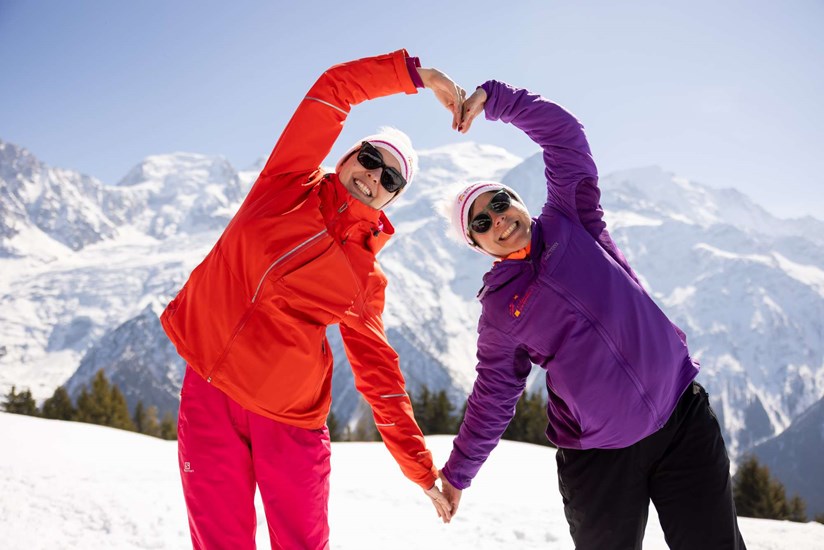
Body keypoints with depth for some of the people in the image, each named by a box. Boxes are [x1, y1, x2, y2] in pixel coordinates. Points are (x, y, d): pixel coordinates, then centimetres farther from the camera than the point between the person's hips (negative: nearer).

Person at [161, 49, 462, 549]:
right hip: (208, 391, 0)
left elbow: (380, 375, 5)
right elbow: (335, 88, -1)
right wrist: (416, 73, -2)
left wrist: (423, 471, 2)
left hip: (289, 418, 0)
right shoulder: (291, 182, 4)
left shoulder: (366, 280, 3)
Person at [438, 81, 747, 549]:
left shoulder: (570, 223, 3)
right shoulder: (499, 307, 1)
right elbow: (494, 396, 9)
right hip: (598, 452, -1)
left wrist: (492, 98, -8)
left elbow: (562, 131, -2)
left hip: (684, 416, 1)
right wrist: (457, 473, 11)